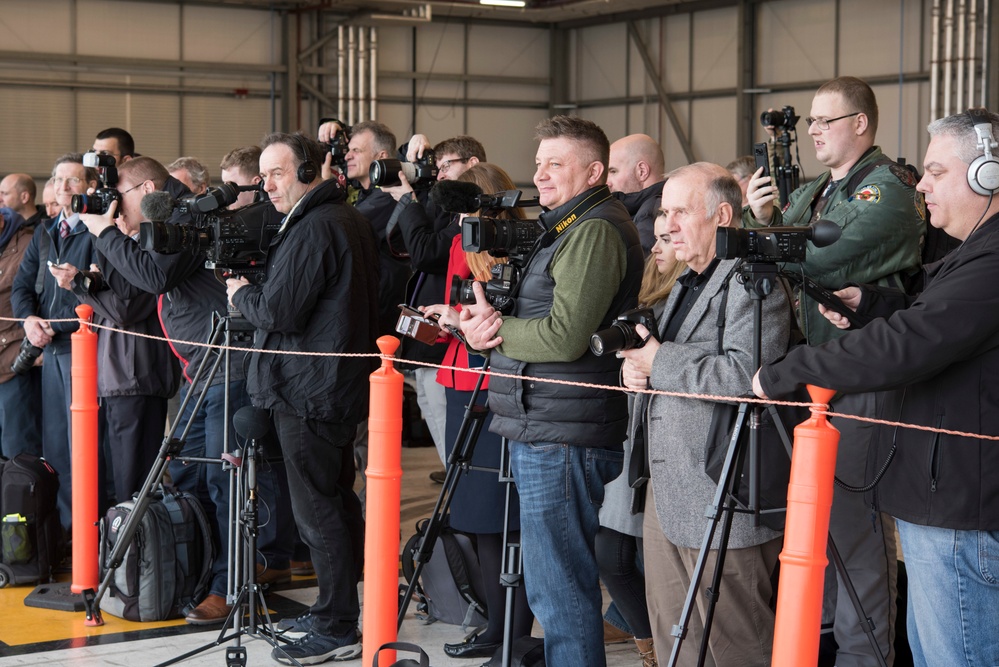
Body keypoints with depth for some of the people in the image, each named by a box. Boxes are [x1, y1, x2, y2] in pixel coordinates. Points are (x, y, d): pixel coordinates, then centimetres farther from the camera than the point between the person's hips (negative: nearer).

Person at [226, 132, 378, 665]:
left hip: (309, 393, -11)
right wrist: (255, 294, 14)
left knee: (316, 509, -6)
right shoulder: (350, 220, 14)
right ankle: (341, 609, 25)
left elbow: (279, 311, -21)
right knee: (336, 500, 16)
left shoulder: (314, 229, -17)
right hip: (339, 386, 11)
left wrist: (240, 293, -2)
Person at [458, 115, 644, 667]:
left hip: (561, 438, -11)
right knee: (555, 581, 16)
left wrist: (496, 327, -7)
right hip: (539, 431, 11)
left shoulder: (595, 232, -13)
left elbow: (565, 336, -22)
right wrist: (482, 327, 1)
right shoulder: (564, 227, 20)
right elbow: (532, 323, 23)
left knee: (558, 585, -7)